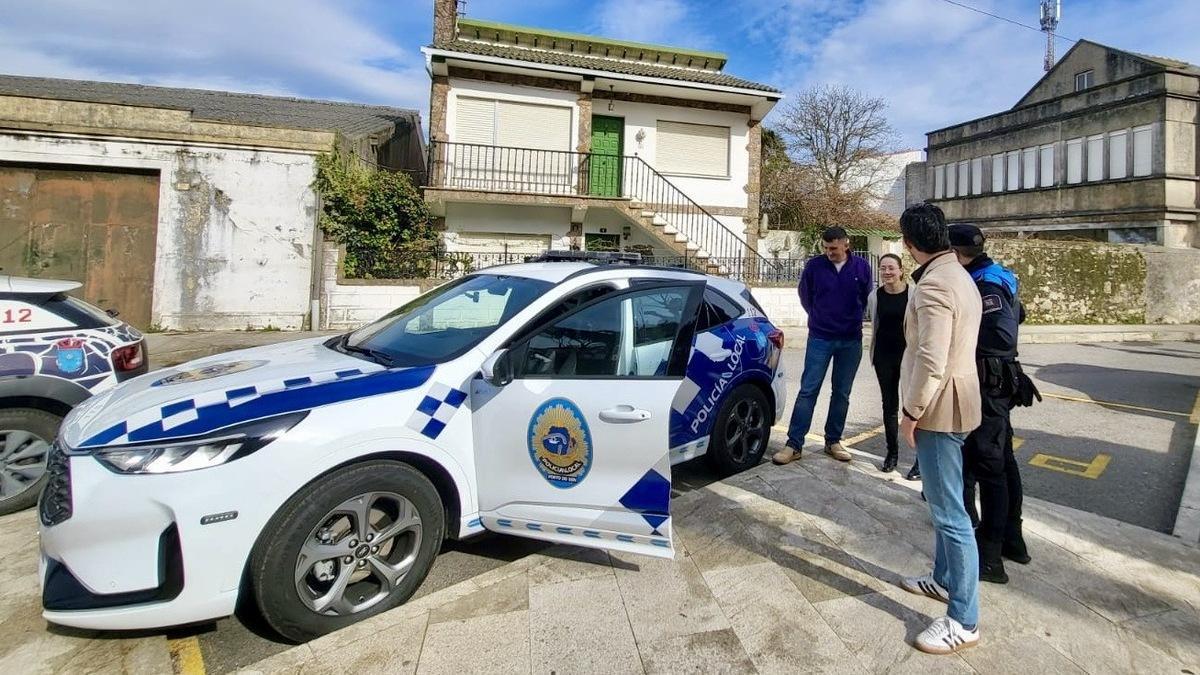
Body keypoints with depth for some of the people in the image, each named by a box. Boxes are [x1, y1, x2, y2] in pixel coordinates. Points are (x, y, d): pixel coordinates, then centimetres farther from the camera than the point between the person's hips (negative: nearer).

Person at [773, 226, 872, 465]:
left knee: (842, 393, 9)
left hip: (851, 341, 2)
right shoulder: (814, 265, -5)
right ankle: (794, 444, 0)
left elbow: (867, 299, 13)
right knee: (808, 390, -4)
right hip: (819, 338, -2)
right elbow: (805, 296, 10)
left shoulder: (862, 267, -2)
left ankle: (833, 441, 21)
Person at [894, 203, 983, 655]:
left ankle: (963, 621, 7)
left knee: (950, 512, -3)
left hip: (939, 408, -11)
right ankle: (944, 578, 38)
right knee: (943, 503, 22)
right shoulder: (957, 275, 13)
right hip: (951, 403, 11)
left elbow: (931, 361, -25)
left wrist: (910, 412, -16)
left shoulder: (933, 284, -20)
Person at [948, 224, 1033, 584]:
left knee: (986, 465, -4)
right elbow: (1017, 314, 24)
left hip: (987, 385, -10)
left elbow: (1003, 336, -29)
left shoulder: (986, 285, -20)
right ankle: (1011, 537, 33)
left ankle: (990, 556, 4)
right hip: (995, 383, 10)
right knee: (1002, 459, 18)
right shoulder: (992, 278, 10)